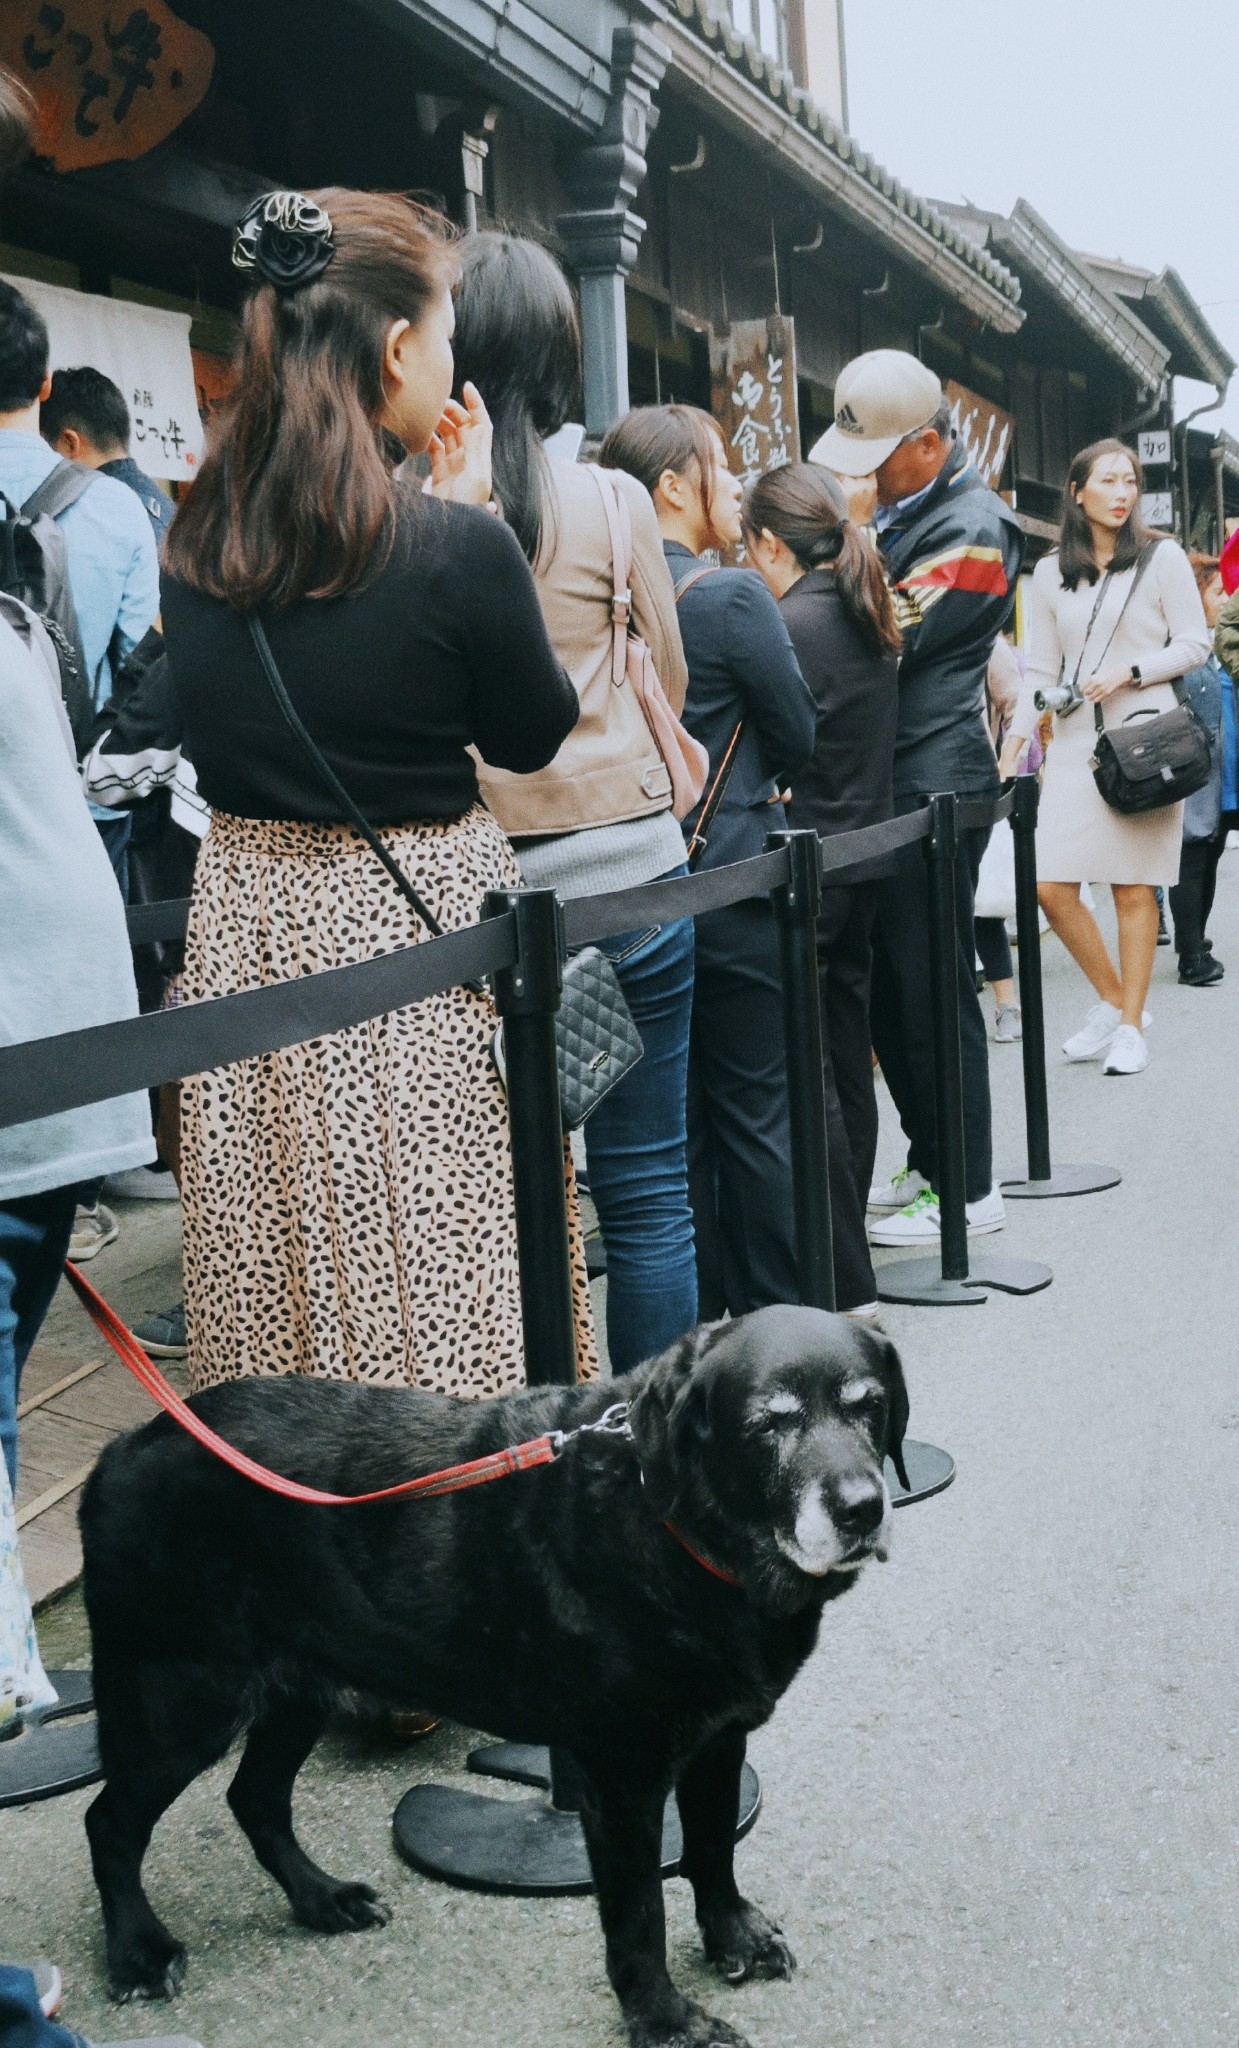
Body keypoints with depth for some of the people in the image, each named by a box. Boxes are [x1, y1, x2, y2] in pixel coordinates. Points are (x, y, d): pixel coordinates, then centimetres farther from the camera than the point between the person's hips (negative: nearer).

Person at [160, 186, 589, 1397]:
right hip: (416, 917, -6)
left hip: (247, 919, 6)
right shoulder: (459, 548, -17)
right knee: (444, 1291, 5)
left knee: (276, 1270, 15)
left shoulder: (196, 540, -1)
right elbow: (531, 736, -2)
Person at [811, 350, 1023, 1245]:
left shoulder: (974, 531, -12)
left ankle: (967, 1190, 8)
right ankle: (930, 1163, 25)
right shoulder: (900, 510, 17)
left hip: (934, 784, -9)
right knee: (888, 986, 13)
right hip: (883, 784, 9)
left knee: (933, 988, -3)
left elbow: (881, 640, -18)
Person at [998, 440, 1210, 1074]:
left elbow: (1195, 643, 1)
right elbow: (1041, 672, 12)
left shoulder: (1162, 558, 1)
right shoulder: (1050, 573, 10)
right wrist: (1010, 752, 5)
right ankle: (1114, 999, 16)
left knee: (1133, 887, -1)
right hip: (1075, 739, 3)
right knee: (1049, 886, -4)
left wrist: (1130, 671, -14)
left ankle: (1130, 1024, 10)